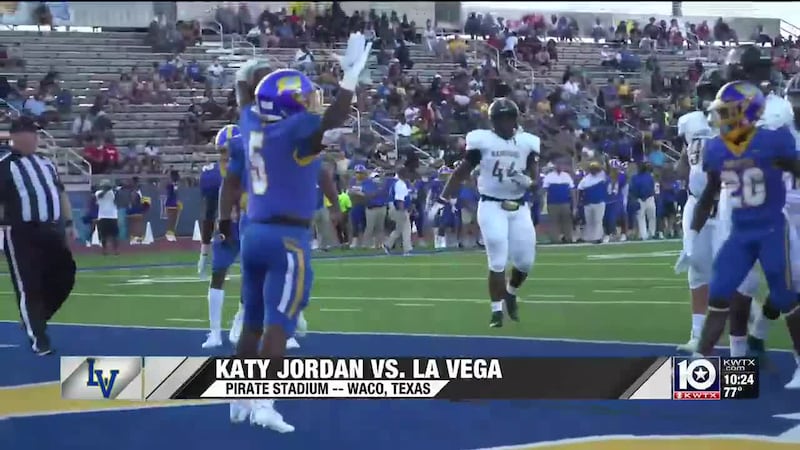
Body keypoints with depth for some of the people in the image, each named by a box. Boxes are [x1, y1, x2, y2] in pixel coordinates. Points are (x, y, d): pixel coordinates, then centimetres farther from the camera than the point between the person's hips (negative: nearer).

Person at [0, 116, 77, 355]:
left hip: (51, 230, 7)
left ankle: (34, 320, 27)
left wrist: (68, 223, 16)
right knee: (29, 287, -3)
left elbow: (60, 193, 22)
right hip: (21, 235, -7)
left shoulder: (46, 162, 16)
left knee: (63, 279, 8)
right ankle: (38, 337, 6)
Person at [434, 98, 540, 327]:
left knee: (525, 261, 4)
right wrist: (443, 200, -3)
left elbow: (535, 177, 3)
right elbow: (461, 172, 1)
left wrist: (527, 181, -21)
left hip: (519, 207, 4)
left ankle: (510, 293, 35)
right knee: (498, 261, -9)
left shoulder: (527, 143, 3)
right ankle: (497, 311, 1)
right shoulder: (482, 141, -5)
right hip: (492, 206, -3)